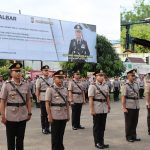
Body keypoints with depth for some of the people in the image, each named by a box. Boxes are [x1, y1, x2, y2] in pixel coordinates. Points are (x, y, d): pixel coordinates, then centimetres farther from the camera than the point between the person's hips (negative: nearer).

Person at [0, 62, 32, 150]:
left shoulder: (26, 85, 2)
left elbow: (28, 100, 9)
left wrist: (29, 113, 5)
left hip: (23, 117, 3)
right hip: (10, 117, -3)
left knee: (20, 139, 14)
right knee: (11, 139, 10)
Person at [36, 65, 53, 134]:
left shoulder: (51, 79, 9)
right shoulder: (39, 80, -3)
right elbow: (37, 90, -5)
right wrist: (38, 98, -11)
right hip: (43, 99, -4)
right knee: (43, 114, 5)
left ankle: (47, 128, 20)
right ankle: (43, 128, 14)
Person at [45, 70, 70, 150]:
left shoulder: (65, 89, 8)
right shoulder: (50, 89, -7)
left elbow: (67, 103, 12)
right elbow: (47, 104, -9)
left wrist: (68, 115, 10)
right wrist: (49, 116, -13)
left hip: (63, 116, 5)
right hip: (55, 116, -5)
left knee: (61, 135, 14)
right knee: (55, 135, 6)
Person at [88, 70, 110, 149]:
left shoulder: (106, 86, 9)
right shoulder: (93, 86, -9)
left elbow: (107, 97, 15)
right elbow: (91, 99, -13)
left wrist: (109, 106, 11)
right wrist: (91, 110, -16)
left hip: (104, 109, 5)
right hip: (97, 109, -5)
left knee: (102, 126, 12)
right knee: (97, 126, 6)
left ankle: (101, 142, 23)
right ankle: (97, 143, 16)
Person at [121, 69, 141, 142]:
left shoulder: (136, 84, 8)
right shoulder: (125, 85, -13)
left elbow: (138, 95, 15)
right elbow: (123, 97, -16)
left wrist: (138, 105, 13)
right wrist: (124, 108, -19)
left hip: (136, 106, 6)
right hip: (129, 107, -6)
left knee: (135, 122, 13)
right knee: (129, 122, 6)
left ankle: (134, 136, 27)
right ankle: (128, 137, 19)